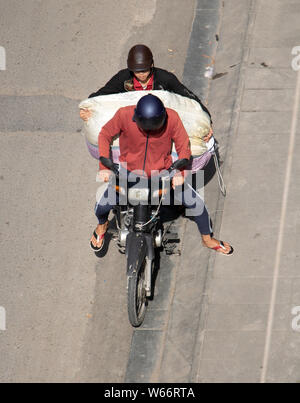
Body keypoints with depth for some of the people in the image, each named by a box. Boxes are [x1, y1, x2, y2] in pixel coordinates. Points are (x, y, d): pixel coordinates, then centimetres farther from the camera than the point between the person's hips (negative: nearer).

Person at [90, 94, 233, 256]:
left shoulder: (172, 118, -21)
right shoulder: (124, 115, -23)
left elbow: (183, 146, -9)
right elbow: (105, 134, -6)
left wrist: (180, 172, -24)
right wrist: (104, 167, -13)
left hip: (162, 172, 1)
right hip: (130, 172, -1)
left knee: (194, 202, -8)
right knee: (103, 205, -15)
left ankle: (208, 239, 23)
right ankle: (102, 225, 26)